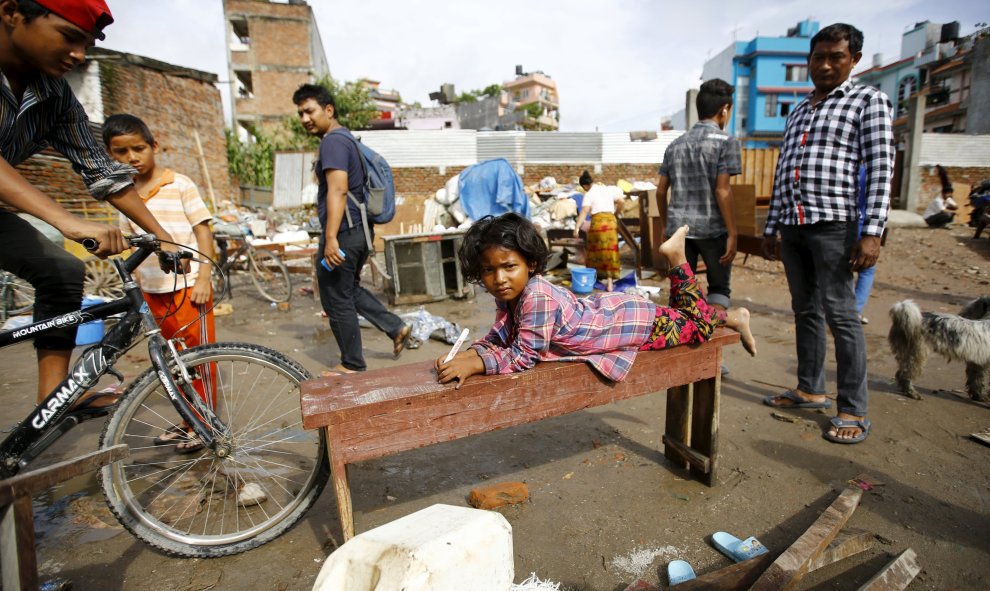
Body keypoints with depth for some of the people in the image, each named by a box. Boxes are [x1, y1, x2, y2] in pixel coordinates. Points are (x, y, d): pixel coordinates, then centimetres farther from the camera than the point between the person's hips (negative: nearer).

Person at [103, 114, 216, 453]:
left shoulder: (180, 185, -6)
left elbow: (203, 231, -8)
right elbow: (131, 241, 16)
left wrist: (203, 278, -14)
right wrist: (138, 284, 12)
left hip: (188, 286, -6)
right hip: (154, 291, 6)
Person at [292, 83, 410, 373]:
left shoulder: (333, 141, -13)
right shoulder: (347, 138, 17)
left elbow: (338, 190, -25)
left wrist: (331, 238, -30)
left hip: (343, 233, -10)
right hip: (360, 229, 10)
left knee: (337, 300, 2)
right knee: (350, 288, 24)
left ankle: (353, 365, 15)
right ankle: (396, 327, 21)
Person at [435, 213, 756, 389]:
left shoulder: (537, 297, -38)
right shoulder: (508, 296, -12)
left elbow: (524, 356, -35)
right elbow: (498, 338, -5)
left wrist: (474, 364, -38)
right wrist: (463, 355, -22)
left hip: (634, 322, -8)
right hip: (604, 308, 8)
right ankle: (673, 255, 38)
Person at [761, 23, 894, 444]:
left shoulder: (869, 101, 4)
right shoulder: (798, 111, 22)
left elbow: (880, 169, -6)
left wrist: (872, 232, -16)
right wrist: (771, 228, 15)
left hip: (833, 224, -6)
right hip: (792, 225, 6)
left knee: (840, 314, -7)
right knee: (805, 311, 10)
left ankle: (854, 411, 2)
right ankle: (810, 390, 21)